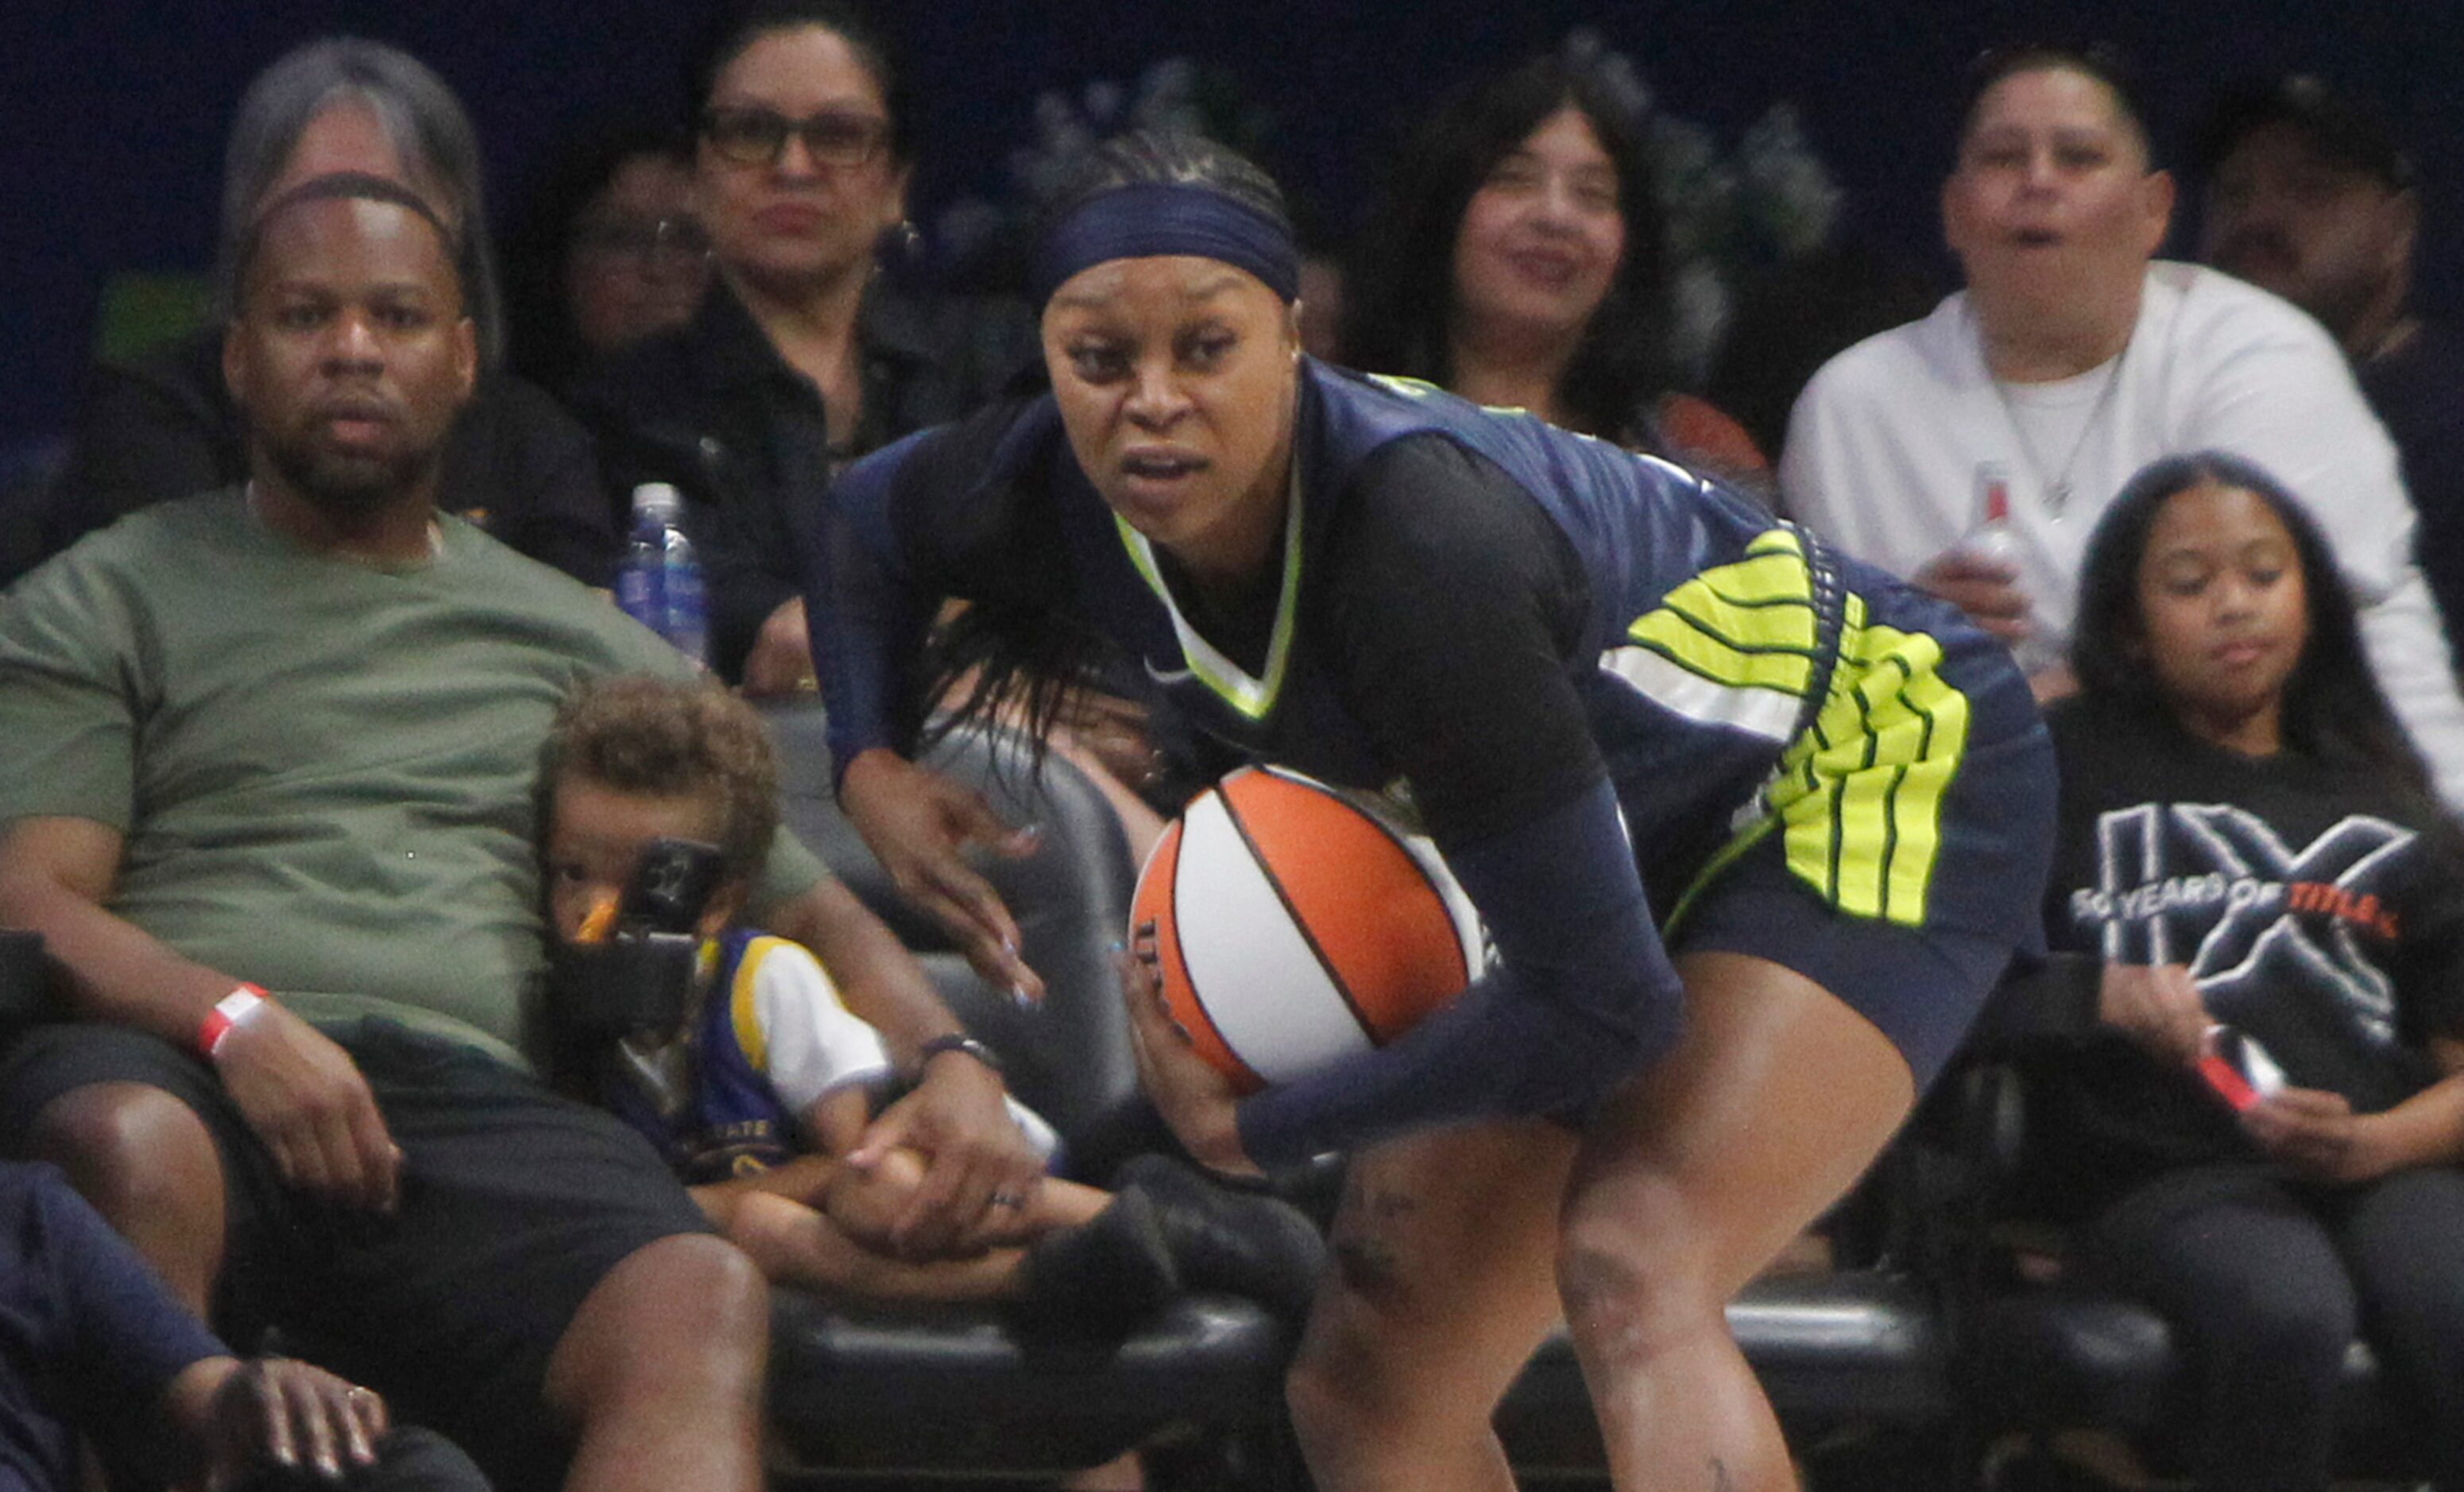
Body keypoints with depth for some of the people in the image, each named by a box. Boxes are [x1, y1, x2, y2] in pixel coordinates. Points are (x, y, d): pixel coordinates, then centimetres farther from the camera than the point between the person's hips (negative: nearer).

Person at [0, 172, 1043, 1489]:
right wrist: (234, 1022, -14)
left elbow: (800, 906, 30)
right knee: (133, 1153, -43)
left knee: (702, 1302, -35)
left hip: (467, 1090, 2)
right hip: (171, 1061, -2)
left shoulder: (577, 646, 31)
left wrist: (949, 1063, 8)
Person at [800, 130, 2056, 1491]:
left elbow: (1598, 1004, -33)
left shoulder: (1424, 547, -38)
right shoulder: (1055, 497, -16)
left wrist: (1254, 1127, -22)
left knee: (1631, 1276, -32)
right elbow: (866, 526, 12)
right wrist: (871, 769, -7)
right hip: (1647, 849, 9)